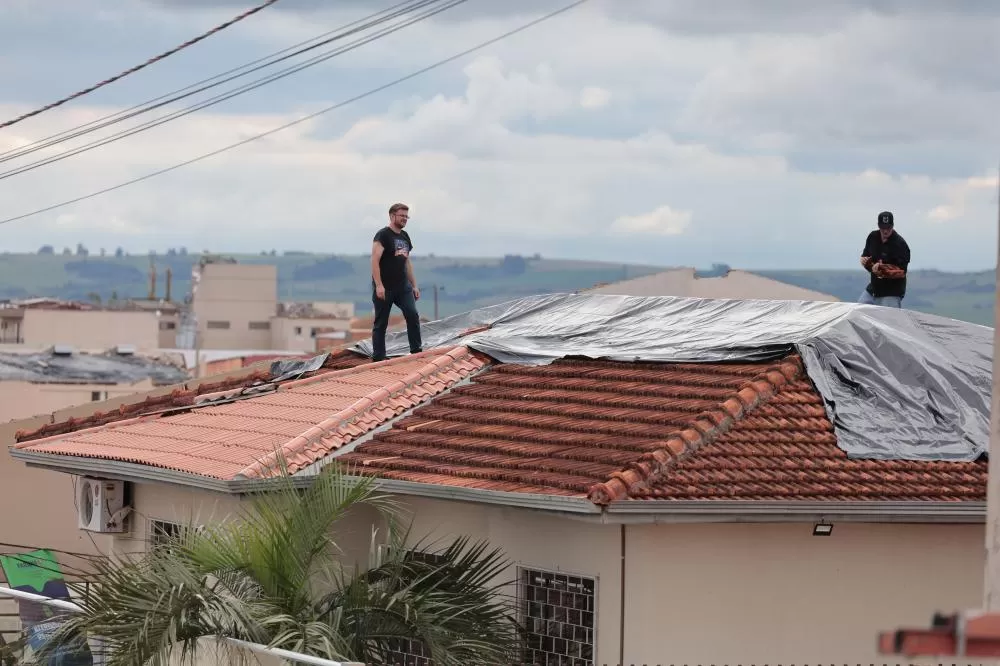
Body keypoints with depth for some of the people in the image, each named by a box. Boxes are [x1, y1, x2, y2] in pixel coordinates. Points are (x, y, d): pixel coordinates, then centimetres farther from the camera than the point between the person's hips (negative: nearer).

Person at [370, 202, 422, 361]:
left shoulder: (405, 237, 15)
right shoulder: (383, 235, -9)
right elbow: (375, 261, -17)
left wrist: (414, 285, 17)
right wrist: (379, 285, -25)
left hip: (403, 286, 6)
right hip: (385, 288, -6)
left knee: (413, 315, -9)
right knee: (381, 323, 0)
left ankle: (416, 351, -4)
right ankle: (378, 358, 5)